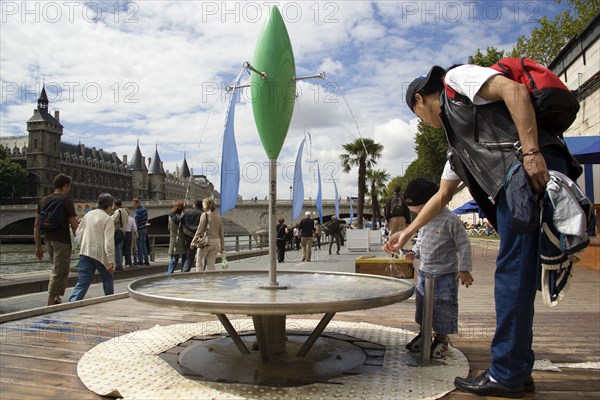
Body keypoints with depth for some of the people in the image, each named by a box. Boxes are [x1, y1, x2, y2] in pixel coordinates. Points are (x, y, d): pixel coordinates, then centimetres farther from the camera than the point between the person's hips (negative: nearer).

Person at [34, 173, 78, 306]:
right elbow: (74, 225, -11)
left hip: (48, 240, 7)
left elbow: (36, 225, 10)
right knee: (59, 272, -1)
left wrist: (38, 246, 14)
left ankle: (57, 298, 23)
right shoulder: (66, 201, -9)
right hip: (62, 240, -7)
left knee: (56, 269, 22)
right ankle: (50, 303, -1)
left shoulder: (43, 201, 10)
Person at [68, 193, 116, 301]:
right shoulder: (108, 219, -9)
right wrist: (111, 261, -17)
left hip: (85, 252, 5)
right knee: (108, 279, 17)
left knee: (83, 282, 3)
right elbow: (109, 242, -16)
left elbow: (78, 233, 12)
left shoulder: (88, 215, 9)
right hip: (100, 254, -5)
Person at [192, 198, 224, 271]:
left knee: (199, 262, 5)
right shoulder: (218, 217, 11)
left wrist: (193, 241, -2)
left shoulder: (205, 214, -5)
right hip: (216, 242, 5)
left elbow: (200, 229, -8)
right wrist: (222, 247, 18)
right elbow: (221, 233, 13)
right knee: (211, 264, 8)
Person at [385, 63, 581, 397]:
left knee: (513, 273, -7)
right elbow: (442, 197, 35)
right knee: (517, 275, 10)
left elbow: (514, 90, -8)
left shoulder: (457, 79, 10)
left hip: (533, 170, -9)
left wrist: (531, 151, -20)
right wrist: (407, 233, 37)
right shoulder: (458, 146, 32)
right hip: (515, 184, 9)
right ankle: (519, 371, 17)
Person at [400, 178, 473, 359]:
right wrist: (414, 252, 1)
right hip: (424, 272, 7)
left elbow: (463, 244, -13)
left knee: (443, 307, 4)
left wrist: (464, 269, -15)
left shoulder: (450, 220, -17)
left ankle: (441, 338, 23)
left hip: (445, 274, -7)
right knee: (422, 304, 17)